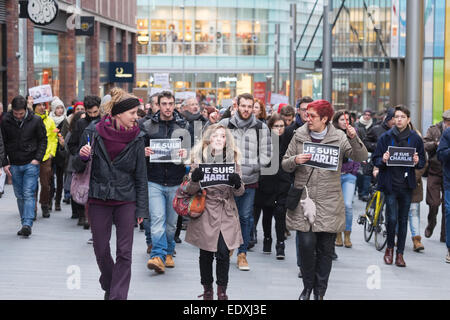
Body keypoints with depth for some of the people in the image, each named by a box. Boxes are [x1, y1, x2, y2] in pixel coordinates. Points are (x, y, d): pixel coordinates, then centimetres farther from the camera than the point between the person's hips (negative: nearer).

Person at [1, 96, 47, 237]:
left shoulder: (36, 120, -6)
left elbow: (43, 140, 3)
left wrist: (38, 158, -7)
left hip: (31, 164, -3)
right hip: (14, 165, 3)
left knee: (29, 194, -10)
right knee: (20, 196, 7)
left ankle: (27, 224, -14)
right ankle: (25, 224, 15)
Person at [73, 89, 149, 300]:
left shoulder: (136, 138, -4)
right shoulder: (93, 133, -6)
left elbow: (140, 177, 2)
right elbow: (78, 168, 4)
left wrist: (141, 209, -1)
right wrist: (82, 156, -19)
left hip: (126, 200, 0)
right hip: (99, 199, 0)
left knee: (124, 252, -3)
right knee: (101, 250, 10)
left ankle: (118, 296, 3)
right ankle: (108, 287, 33)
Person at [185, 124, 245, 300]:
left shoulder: (232, 158, 6)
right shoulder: (199, 158, 1)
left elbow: (239, 192, 6)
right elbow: (190, 190, 0)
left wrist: (237, 184, -17)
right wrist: (195, 179, -22)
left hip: (226, 212, 1)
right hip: (205, 212, -1)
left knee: (223, 253, -7)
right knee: (206, 254, 4)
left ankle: (222, 290, 8)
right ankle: (207, 289, 21)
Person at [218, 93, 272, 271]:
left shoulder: (261, 128, 4)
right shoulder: (225, 124, 4)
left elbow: (265, 155, 4)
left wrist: (251, 166, -8)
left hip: (250, 181, 0)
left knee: (246, 217, 5)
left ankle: (242, 253, 14)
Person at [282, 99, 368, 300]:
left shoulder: (339, 137, 3)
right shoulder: (299, 136, 7)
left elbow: (361, 157, -4)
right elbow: (284, 164, 11)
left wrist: (354, 139, -22)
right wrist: (295, 160, -10)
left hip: (329, 202, 0)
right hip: (303, 199, 0)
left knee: (326, 249, 4)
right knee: (306, 244, -8)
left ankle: (320, 291, 17)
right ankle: (307, 287, 13)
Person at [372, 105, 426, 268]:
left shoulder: (415, 138, 5)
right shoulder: (386, 137, 2)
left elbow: (423, 161, 11)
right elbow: (375, 159, 4)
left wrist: (417, 162, -11)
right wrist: (383, 160, -17)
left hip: (406, 184, 2)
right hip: (390, 183, -1)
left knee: (403, 219, 5)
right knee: (392, 218, -8)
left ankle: (400, 254, 14)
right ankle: (389, 248, 16)